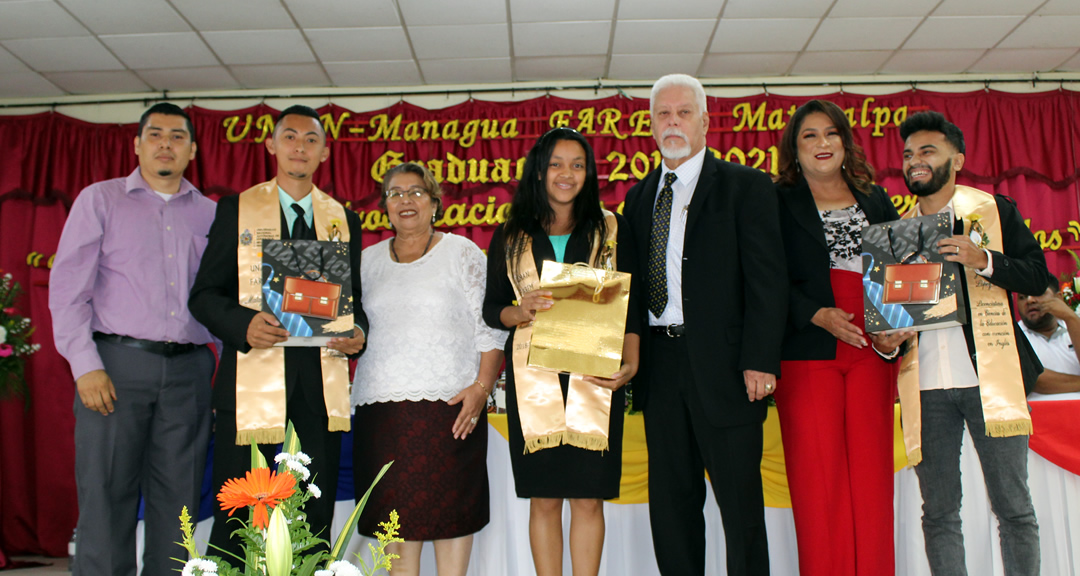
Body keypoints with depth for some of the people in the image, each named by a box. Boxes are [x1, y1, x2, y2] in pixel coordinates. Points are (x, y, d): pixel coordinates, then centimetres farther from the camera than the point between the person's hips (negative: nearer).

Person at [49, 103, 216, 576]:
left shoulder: (210, 214, 14)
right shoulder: (100, 200, 8)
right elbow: (68, 288, 1)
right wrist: (86, 366, -9)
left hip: (188, 371, 3)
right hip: (117, 363, -2)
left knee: (178, 499, 6)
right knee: (106, 496, -1)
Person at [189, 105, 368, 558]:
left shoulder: (343, 219, 16)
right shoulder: (236, 209, 8)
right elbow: (204, 295, 4)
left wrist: (357, 333, -4)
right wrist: (244, 324, -16)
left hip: (320, 379, 2)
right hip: (252, 373, -2)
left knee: (316, 513, 4)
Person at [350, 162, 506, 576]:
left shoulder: (463, 253, 3)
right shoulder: (369, 261, 14)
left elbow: (489, 327, -2)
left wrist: (482, 387, -12)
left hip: (450, 403, -3)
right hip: (381, 403, 3)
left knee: (450, 508, 0)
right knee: (396, 513, 6)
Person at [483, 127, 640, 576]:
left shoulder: (611, 229, 10)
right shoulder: (510, 236, 11)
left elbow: (630, 306, 5)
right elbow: (491, 308, 10)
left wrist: (630, 363, -10)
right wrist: (520, 312, -13)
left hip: (594, 376, 0)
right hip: (533, 378, 1)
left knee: (589, 498, 1)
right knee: (543, 499, 4)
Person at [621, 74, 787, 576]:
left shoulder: (745, 186, 1)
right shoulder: (639, 196, 16)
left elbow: (767, 278, -7)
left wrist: (760, 360, -16)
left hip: (722, 365, -5)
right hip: (659, 364, 5)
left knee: (740, 499, 4)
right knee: (671, 500, 12)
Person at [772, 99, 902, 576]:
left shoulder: (876, 200, 16)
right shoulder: (777, 202, 6)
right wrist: (819, 315, -15)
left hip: (872, 348, 3)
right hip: (807, 352, -3)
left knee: (871, 469, 3)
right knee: (817, 473, -3)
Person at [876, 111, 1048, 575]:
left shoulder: (994, 210, 7)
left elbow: (1037, 276, 1)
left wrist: (984, 260, -15)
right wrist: (886, 341, -4)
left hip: (990, 378, -2)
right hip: (925, 386, 2)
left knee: (1013, 507, 2)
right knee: (938, 513, 6)